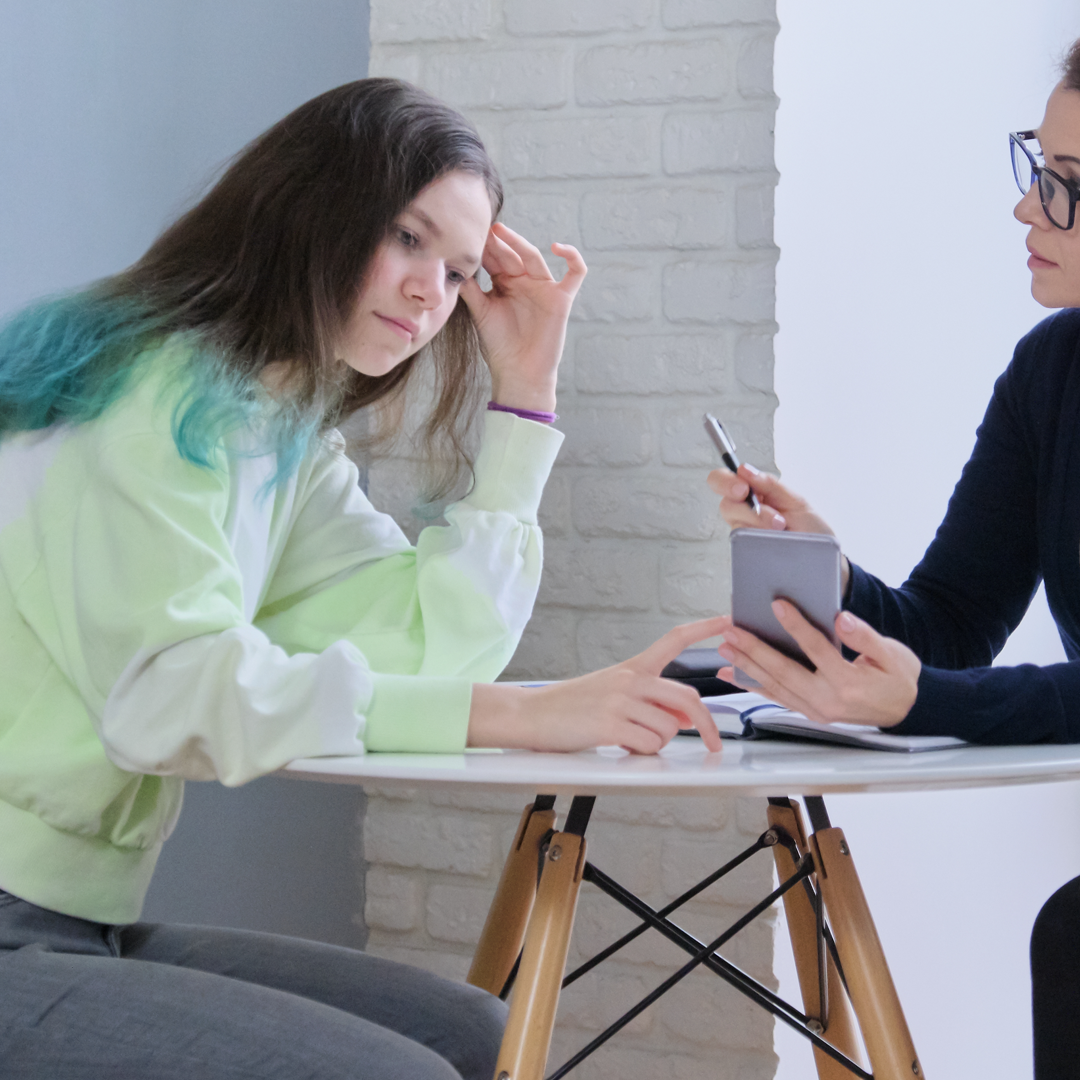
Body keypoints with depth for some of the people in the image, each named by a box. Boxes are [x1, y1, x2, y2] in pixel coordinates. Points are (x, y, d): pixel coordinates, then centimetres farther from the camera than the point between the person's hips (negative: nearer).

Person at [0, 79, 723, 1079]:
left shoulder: (289, 440, 16)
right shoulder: (160, 387, -12)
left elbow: (435, 645, 6)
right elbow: (173, 692, -25)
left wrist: (524, 388, 7)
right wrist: (518, 714, -30)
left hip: (84, 925, 9)